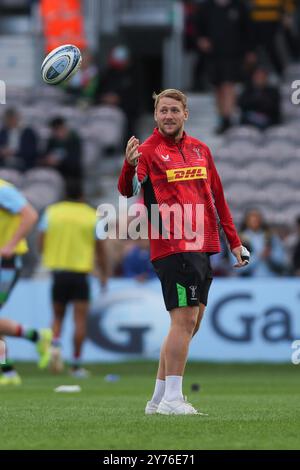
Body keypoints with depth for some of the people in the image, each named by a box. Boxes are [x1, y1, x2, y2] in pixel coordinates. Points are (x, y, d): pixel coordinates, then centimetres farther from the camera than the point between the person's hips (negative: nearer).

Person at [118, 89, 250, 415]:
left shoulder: (200, 150, 14)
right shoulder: (148, 150, -5)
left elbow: (218, 197, 20)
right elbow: (128, 190, -20)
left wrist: (234, 241, 19)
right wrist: (130, 166, -41)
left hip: (202, 247, 7)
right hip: (172, 248, -7)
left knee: (190, 324, 12)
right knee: (184, 320, -15)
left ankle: (158, 398, 21)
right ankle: (171, 399, -13)